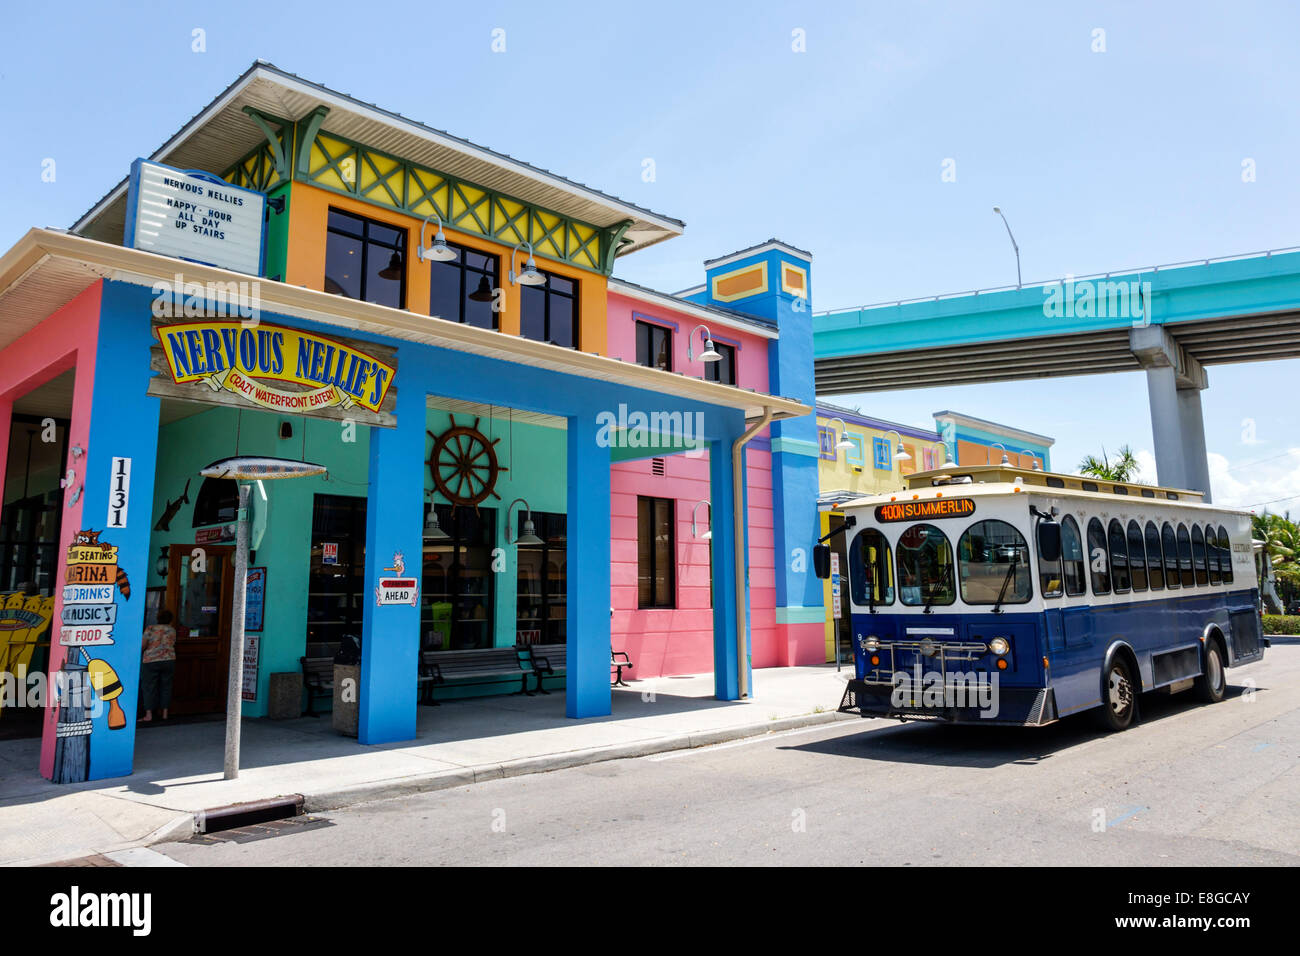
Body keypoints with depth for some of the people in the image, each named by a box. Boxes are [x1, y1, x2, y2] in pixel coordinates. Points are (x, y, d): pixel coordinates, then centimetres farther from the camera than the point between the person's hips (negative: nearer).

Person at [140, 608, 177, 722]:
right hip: (169, 660, 3)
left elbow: (142, 645, -7)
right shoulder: (172, 630, 6)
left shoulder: (150, 629, -2)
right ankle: (165, 713, 11)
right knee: (166, 686, 10)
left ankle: (148, 714, -2)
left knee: (149, 687, 3)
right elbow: (172, 644, 9)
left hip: (150, 661, -3)